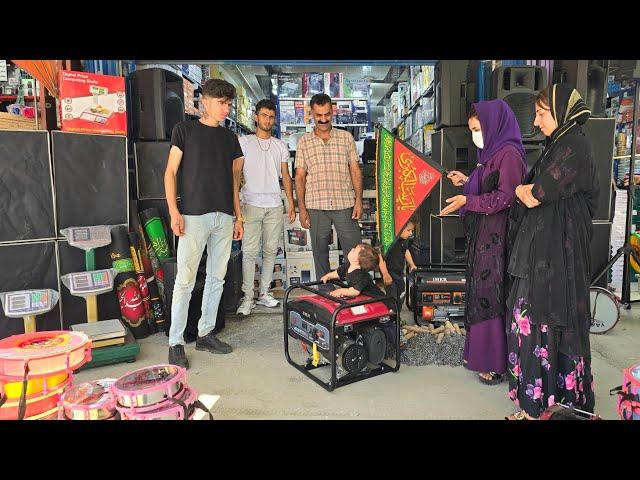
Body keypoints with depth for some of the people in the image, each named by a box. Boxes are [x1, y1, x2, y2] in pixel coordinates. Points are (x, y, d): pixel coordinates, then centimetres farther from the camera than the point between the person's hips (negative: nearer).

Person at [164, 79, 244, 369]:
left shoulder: (229, 138, 16)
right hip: (194, 215, -5)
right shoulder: (185, 130, 4)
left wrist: (238, 216, 12)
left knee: (217, 278, 8)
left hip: (224, 217, 5)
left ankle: (205, 333, 21)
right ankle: (175, 343, 6)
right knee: (185, 280, -4)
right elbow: (171, 172, 0)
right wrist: (174, 210, -10)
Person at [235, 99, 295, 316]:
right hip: (251, 204, -4)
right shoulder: (244, 142, 4)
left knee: (270, 250, 6)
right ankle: (248, 297, -1)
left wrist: (291, 204, 9)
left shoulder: (281, 146, 14)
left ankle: (264, 293, 16)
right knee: (249, 251, -7)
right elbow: (236, 173, -1)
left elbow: (286, 176, 15)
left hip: (274, 205, 4)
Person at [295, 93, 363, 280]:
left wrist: (358, 200, -3)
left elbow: (355, 170, 8)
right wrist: (302, 209, -1)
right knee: (320, 254, 8)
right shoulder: (304, 141, 9)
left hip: (345, 204, 0)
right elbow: (300, 177, 7)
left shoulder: (346, 137, 9)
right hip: (316, 206, 0)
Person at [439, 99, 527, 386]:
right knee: (480, 292, 14)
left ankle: (497, 364, 10)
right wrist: (466, 182, 14)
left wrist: (467, 200, -21)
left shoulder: (509, 153, -13)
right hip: (483, 234, 10)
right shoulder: (492, 152, 15)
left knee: (491, 296, -3)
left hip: (497, 236, -10)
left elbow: (506, 197, -20)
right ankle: (481, 352, 27)